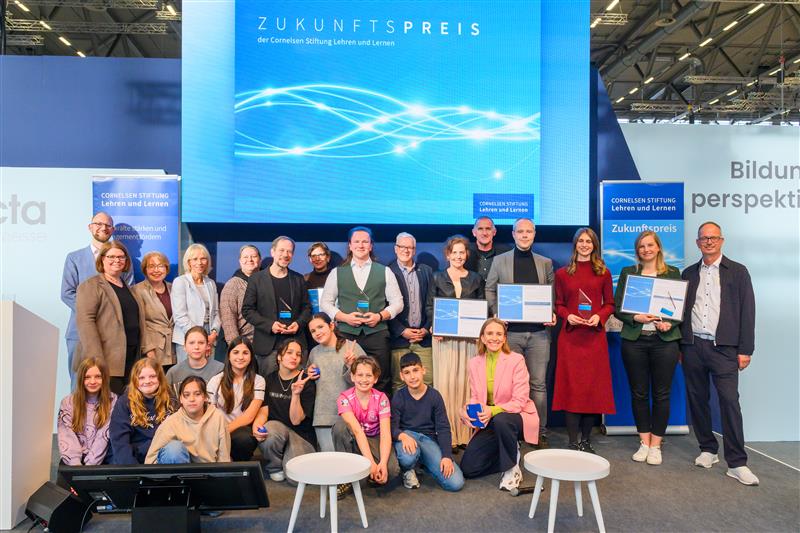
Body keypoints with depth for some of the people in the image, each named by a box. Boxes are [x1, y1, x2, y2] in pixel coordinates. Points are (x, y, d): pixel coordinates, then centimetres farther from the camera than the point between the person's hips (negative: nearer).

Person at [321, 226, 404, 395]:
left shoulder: (385, 272, 9)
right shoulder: (337, 273, 10)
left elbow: (397, 302, 7)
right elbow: (325, 303, 9)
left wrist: (380, 316, -10)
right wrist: (345, 317, -7)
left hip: (377, 333, 0)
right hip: (346, 334, 0)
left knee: (380, 383, -1)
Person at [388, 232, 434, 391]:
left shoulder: (426, 271, 12)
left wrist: (426, 329, 0)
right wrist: (402, 331, -9)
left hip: (423, 336, 3)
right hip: (398, 337, -3)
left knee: (427, 381, 1)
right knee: (398, 383, 1)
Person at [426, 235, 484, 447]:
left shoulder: (475, 279, 11)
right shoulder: (438, 278, 8)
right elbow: (430, 307, 7)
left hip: (469, 338, 1)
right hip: (444, 337, -1)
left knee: (467, 382, 0)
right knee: (445, 383, -4)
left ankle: (466, 432, 8)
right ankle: (446, 434, 2)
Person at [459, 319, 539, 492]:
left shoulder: (516, 360, -15)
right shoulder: (474, 363, -1)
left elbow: (519, 401, -19)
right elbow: (475, 398, 2)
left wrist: (494, 411, -34)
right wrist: (467, 411, -21)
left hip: (517, 417, -4)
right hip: (490, 422, 5)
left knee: (500, 420, -40)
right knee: (467, 468, -7)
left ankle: (512, 469, -13)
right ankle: (511, 454, 18)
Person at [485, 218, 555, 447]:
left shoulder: (546, 263, 11)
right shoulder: (500, 261, 7)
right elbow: (489, 290, 8)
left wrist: (552, 314, -3)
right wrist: (497, 314, -5)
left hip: (538, 332, 1)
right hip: (510, 331, -1)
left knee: (538, 383, 4)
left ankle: (540, 431, 13)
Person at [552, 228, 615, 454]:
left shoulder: (603, 273, 8)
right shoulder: (562, 273, 8)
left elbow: (610, 304, 9)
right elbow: (558, 305, 9)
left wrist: (599, 317, -10)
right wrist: (568, 316, -11)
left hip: (595, 335, 1)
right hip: (570, 335, 0)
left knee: (593, 386, 3)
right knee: (571, 386, -2)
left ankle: (586, 440, 15)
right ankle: (573, 442, 4)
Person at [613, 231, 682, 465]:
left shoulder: (673, 273, 9)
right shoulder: (628, 273, 9)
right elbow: (617, 307, 5)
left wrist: (669, 323, -11)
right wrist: (636, 318, -11)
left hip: (665, 340, 0)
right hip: (634, 340, 1)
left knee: (661, 394, 3)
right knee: (638, 393, 6)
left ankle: (655, 445, 15)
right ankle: (644, 442, 19)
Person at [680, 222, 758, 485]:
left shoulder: (737, 272, 4)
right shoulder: (688, 274, 12)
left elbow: (747, 312, 0)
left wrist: (745, 350, -5)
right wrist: (679, 346, 8)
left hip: (723, 347, -3)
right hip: (692, 346, 4)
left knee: (730, 402, -7)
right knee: (697, 400, 9)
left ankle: (737, 463, -1)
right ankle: (708, 449, 23)